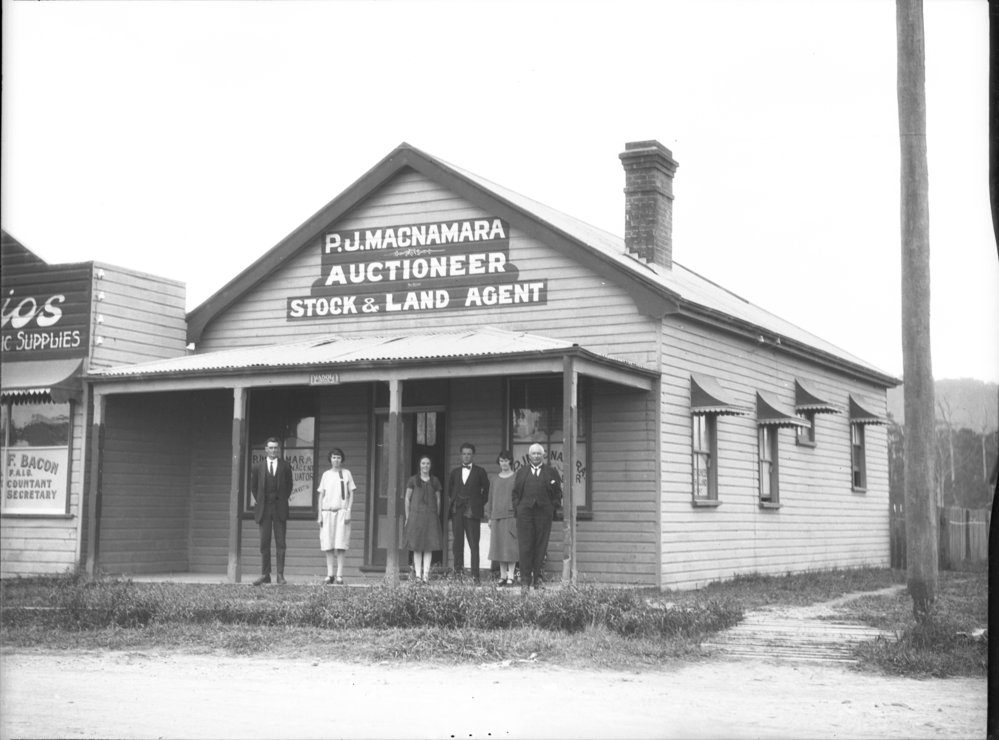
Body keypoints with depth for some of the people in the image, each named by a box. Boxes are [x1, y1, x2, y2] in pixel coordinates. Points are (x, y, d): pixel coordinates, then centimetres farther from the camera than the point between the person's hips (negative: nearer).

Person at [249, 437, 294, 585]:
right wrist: (258, 501, 9)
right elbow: (253, 486, 14)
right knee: (264, 543, 2)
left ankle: (280, 574, 1)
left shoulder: (285, 466, 4)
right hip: (264, 509, 1)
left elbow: (289, 484, 13)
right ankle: (265, 574, 6)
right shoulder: (258, 467, 4)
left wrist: (284, 499, 8)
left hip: (280, 508, -1)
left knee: (280, 542, -2)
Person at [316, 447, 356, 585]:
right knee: (328, 545, -1)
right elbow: (321, 495, 12)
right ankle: (329, 575, 4)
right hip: (327, 511, 2)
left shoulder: (346, 473, 7)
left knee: (340, 545, -7)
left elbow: (351, 494, 6)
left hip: (341, 512, -2)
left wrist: (348, 511, -5)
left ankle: (339, 575, -6)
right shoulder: (326, 474, 11)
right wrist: (320, 515, 5)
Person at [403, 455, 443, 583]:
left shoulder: (435, 481, 9)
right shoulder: (413, 480, 4)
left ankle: (426, 574, -3)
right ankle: (418, 574, 1)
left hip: (430, 515, 1)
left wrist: (437, 516, 7)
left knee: (429, 547, -3)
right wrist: (407, 516, 1)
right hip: (416, 514, -1)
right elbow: (407, 499, 5)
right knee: (417, 547, -1)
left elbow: (438, 500, 13)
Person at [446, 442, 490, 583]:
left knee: (474, 544, -5)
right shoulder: (455, 472, 15)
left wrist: (478, 505, 0)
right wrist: (451, 504, 11)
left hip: (472, 512, -3)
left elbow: (486, 491, 6)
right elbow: (449, 490, 22)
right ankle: (458, 569, 8)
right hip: (457, 511, 3)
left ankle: (475, 575, -7)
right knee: (458, 541, 1)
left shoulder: (480, 472, 6)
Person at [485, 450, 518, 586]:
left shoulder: (516, 477, 3)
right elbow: (490, 498, 16)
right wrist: (489, 517, 11)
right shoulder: (494, 479, 14)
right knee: (499, 546, 3)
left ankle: (510, 575, -4)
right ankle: (503, 575, 9)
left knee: (511, 546, -6)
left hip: (511, 515, -4)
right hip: (497, 515, 4)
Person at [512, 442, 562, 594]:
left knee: (540, 547, 2)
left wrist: (553, 508, -2)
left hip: (544, 513, 0)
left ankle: (537, 579, 10)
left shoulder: (551, 472, 10)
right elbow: (515, 492, 13)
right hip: (525, 512, 0)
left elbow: (557, 494, 9)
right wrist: (517, 508, 1)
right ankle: (525, 581, -6)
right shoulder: (521, 472, 14)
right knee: (525, 547, -6)